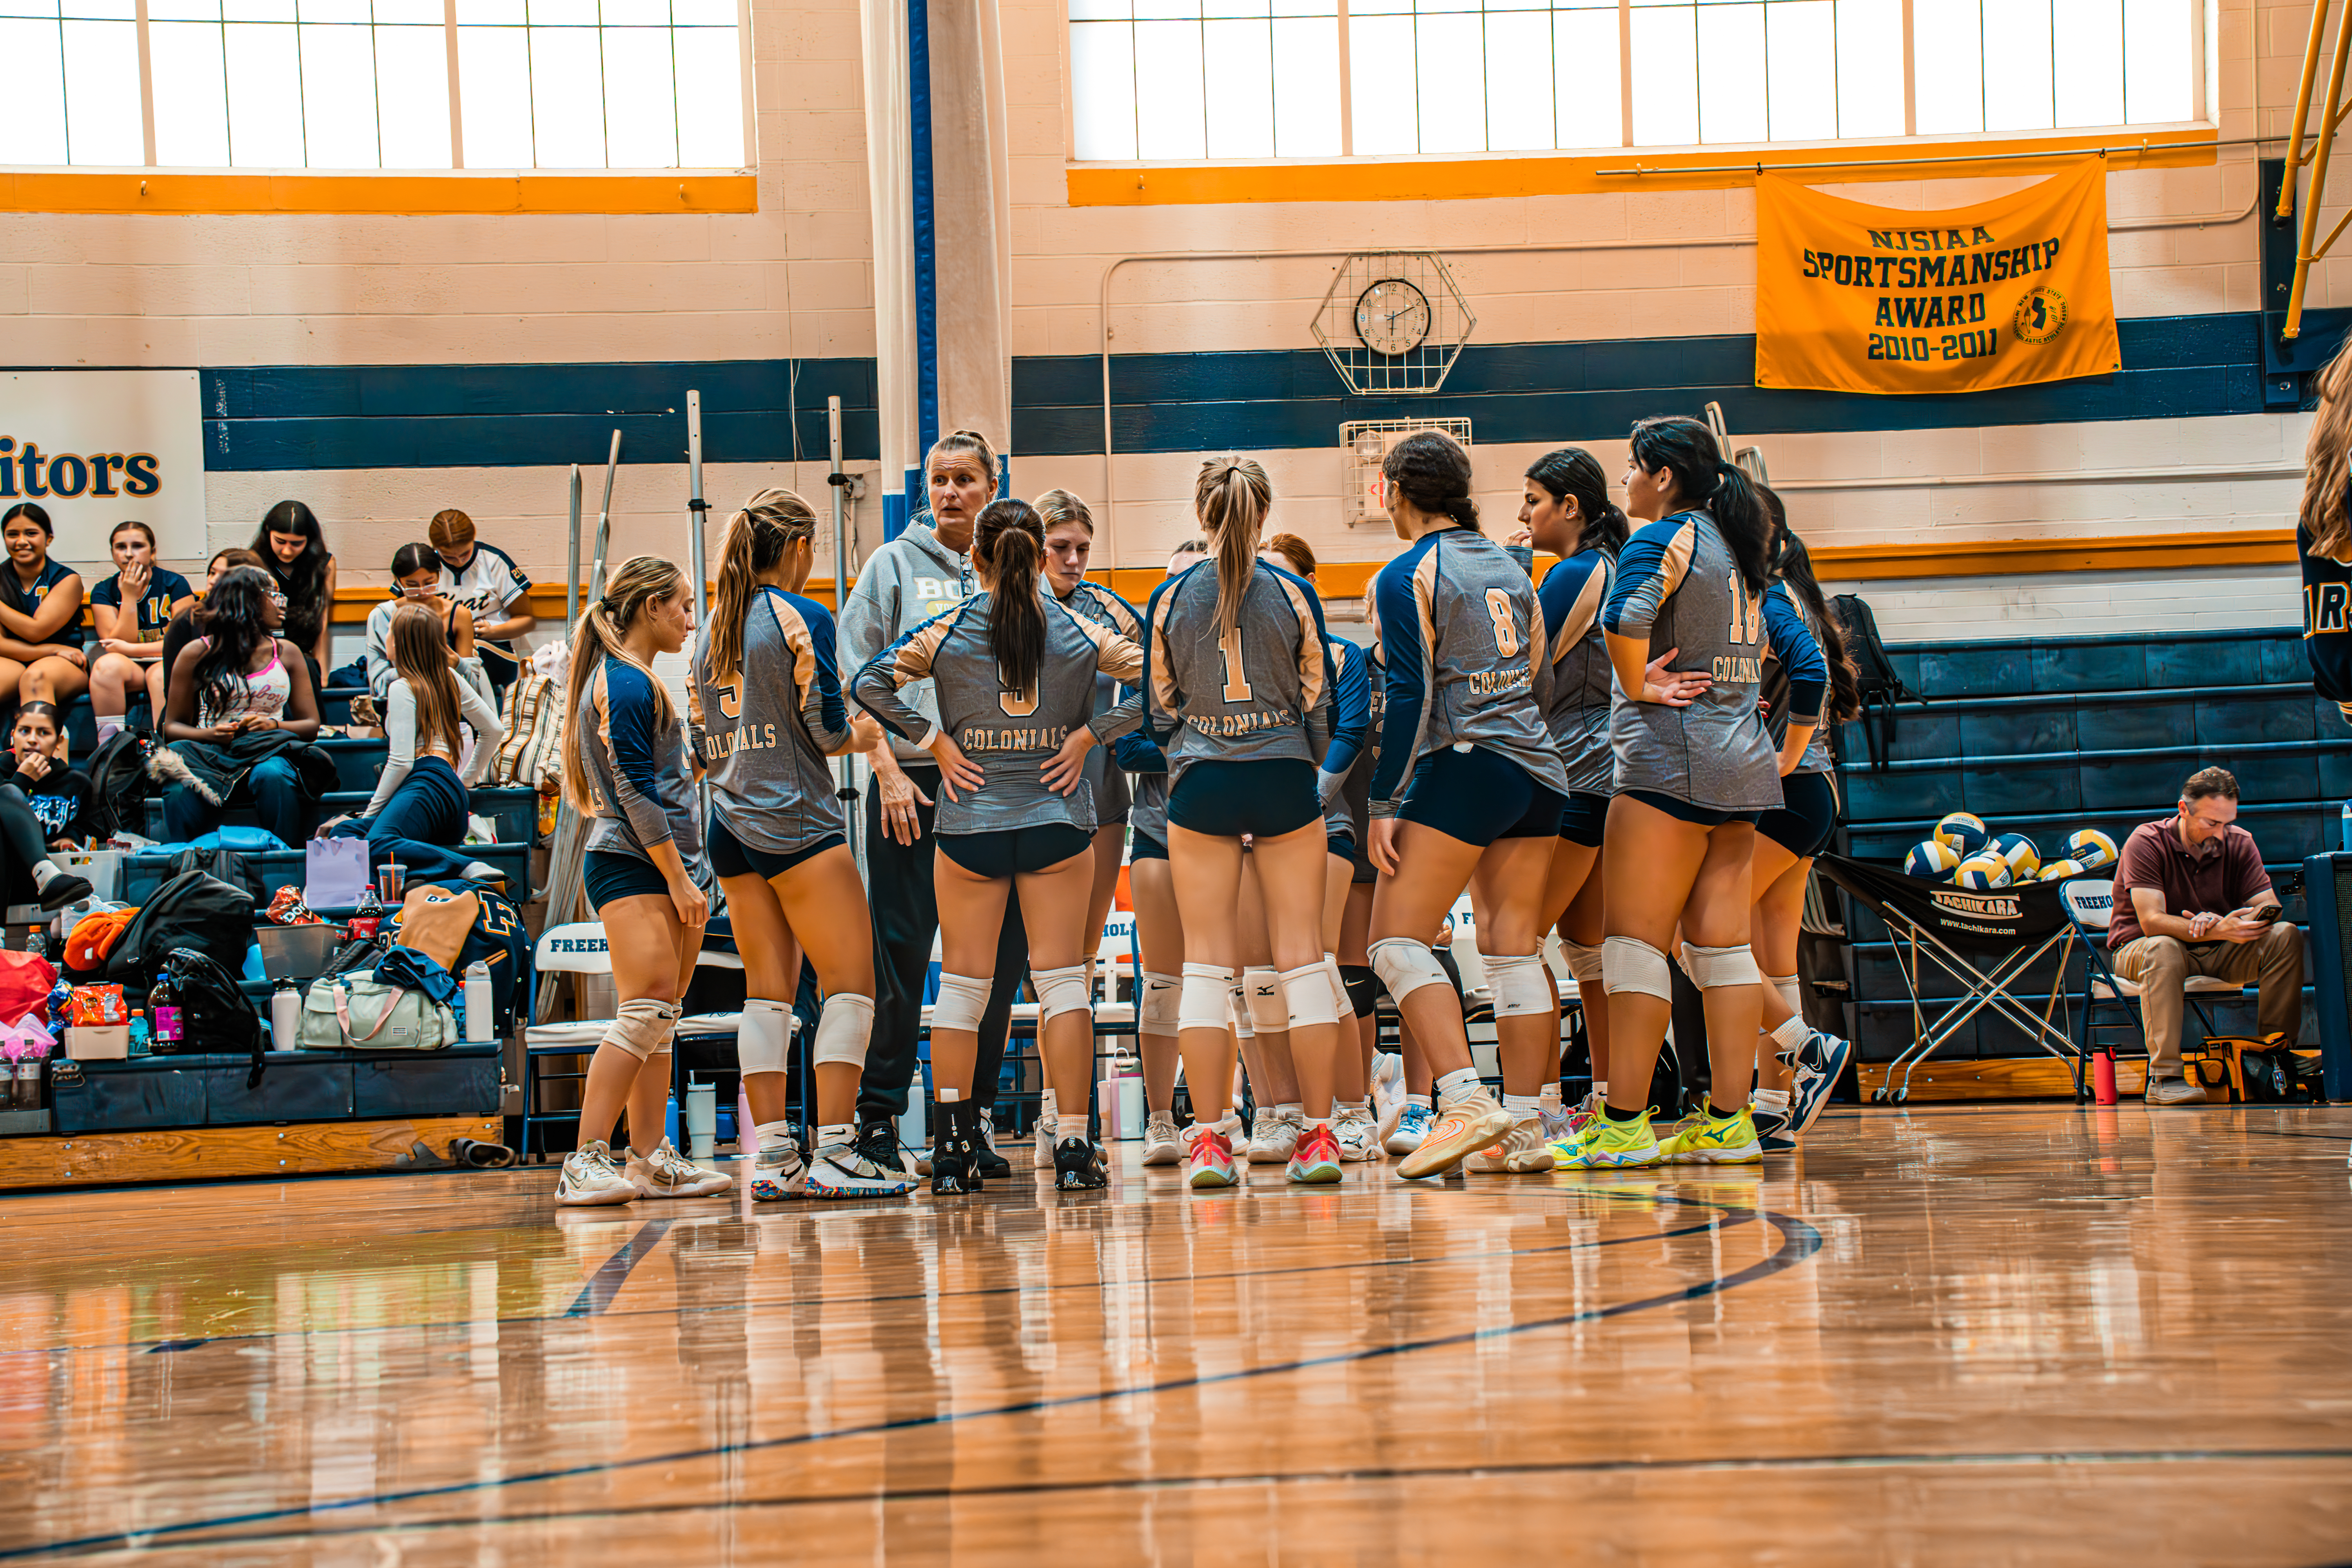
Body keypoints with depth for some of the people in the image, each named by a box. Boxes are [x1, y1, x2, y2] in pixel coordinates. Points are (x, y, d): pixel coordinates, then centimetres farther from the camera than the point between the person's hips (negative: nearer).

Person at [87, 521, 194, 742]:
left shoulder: (174, 584, 1)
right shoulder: (103, 593, 6)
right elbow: (120, 642, -5)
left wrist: (131, 649, -11)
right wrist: (129, 596, -10)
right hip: (131, 668, 2)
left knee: (161, 673, -37)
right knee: (108, 664, -32)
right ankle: (108, 745, -35)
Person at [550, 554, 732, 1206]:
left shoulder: (637, 681, 21)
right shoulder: (625, 684, -11)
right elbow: (636, 792, -16)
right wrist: (679, 879, -15)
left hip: (667, 870, 10)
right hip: (633, 866, -10)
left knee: (661, 1015, 7)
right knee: (647, 1010, -16)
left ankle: (650, 1162, 8)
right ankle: (586, 1162, -17)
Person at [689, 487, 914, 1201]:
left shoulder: (713, 628, 13)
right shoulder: (802, 618, -8)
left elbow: (712, 738, 16)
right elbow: (825, 727, -12)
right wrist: (860, 736, 10)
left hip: (731, 825, 7)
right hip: (798, 825, -7)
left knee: (767, 991, 8)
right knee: (851, 983, -3)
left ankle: (772, 1156, 3)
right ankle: (834, 1153, -11)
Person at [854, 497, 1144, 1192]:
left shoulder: (947, 632, -2)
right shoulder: (1078, 632, -1)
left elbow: (871, 683, -8)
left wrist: (936, 742, -4)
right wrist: (1086, 737, -2)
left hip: (970, 822, 0)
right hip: (1058, 822, 0)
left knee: (962, 985, 8)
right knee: (1063, 980, 3)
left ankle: (952, 1149, 6)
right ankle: (1073, 1147, -1)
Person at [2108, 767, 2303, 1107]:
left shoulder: (2240, 843, -2)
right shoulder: (2147, 843, -17)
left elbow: (2268, 909, -11)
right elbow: (2152, 922, -26)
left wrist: (2222, 924, -34)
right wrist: (2220, 931, -41)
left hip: (2217, 953, 4)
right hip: (2139, 949, -4)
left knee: (2286, 937, -19)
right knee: (2163, 949, -40)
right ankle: (2164, 1077, -41)